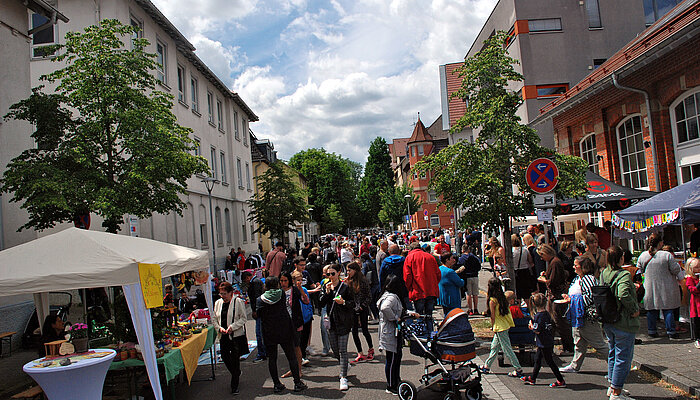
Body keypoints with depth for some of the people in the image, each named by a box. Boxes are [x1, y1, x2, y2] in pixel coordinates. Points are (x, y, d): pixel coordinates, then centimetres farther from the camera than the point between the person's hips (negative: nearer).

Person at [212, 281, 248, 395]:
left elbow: (243, 318, -7)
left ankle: (234, 386, 10)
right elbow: (214, 318, 13)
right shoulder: (218, 303, 8)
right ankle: (237, 374, 37)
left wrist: (232, 327, -17)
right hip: (223, 336, 5)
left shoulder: (238, 302, -8)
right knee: (225, 357, 9)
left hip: (236, 335, -5)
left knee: (235, 359, -2)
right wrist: (219, 328, -5)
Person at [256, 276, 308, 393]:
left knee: (272, 358, 11)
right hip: (285, 331, 0)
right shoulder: (282, 294, -5)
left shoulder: (260, 300, -4)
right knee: (291, 356, 8)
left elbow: (259, 314, 2)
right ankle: (297, 383, 10)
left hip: (268, 333, 0)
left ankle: (277, 384, 13)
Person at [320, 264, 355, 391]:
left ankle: (343, 378, -4)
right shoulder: (327, 286, 9)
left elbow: (353, 304, -3)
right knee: (335, 350, 12)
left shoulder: (345, 287, -5)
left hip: (343, 322, -5)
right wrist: (327, 291, -10)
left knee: (342, 350, -6)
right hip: (331, 321, 5)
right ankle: (344, 365, 39)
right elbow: (322, 303, 2)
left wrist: (343, 302, -21)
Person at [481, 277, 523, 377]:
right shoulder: (502, 297, 3)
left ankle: (518, 369, 6)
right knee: (494, 346, 17)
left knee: (507, 349, 1)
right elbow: (507, 311, 10)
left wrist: (493, 328, 0)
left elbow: (493, 317, -13)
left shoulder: (492, 301, -19)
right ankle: (487, 366, 27)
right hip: (506, 325, 9)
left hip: (500, 327, -9)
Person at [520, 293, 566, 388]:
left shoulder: (538, 316, -21)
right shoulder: (547, 314, 5)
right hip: (549, 342, 9)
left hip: (543, 343, -9)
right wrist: (533, 327, 9)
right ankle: (532, 378, 28)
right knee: (537, 359, 18)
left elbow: (537, 331, -22)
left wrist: (531, 326, -4)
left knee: (550, 362, 0)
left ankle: (561, 381, 7)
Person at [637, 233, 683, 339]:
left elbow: (639, 270, 8)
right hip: (666, 289, -3)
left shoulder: (642, 256, -4)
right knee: (668, 310, 8)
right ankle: (671, 331, 14)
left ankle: (651, 331, 16)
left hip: (650, 289, 3)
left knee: (651, 310, 11)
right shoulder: (667, 255, -16)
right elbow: (676, 270, -11)